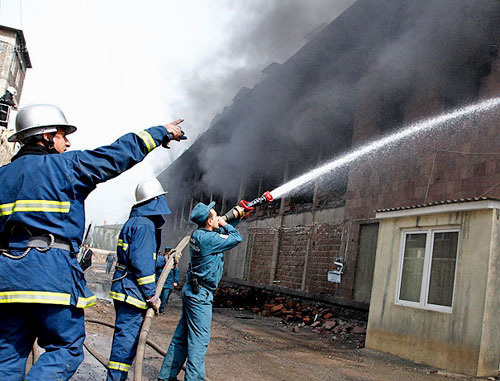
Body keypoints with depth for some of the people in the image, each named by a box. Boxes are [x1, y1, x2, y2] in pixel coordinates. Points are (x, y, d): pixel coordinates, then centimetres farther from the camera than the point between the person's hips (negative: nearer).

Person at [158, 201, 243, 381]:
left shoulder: (199, 234, 9)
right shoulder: (208, 238, -20)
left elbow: (223, 233, 24)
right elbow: (236, 238, -12)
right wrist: (224, 224, 2)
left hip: (191, 291, 10)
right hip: (200, 294, -10)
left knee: (182, 336, 16)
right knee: (199, 339, -4)